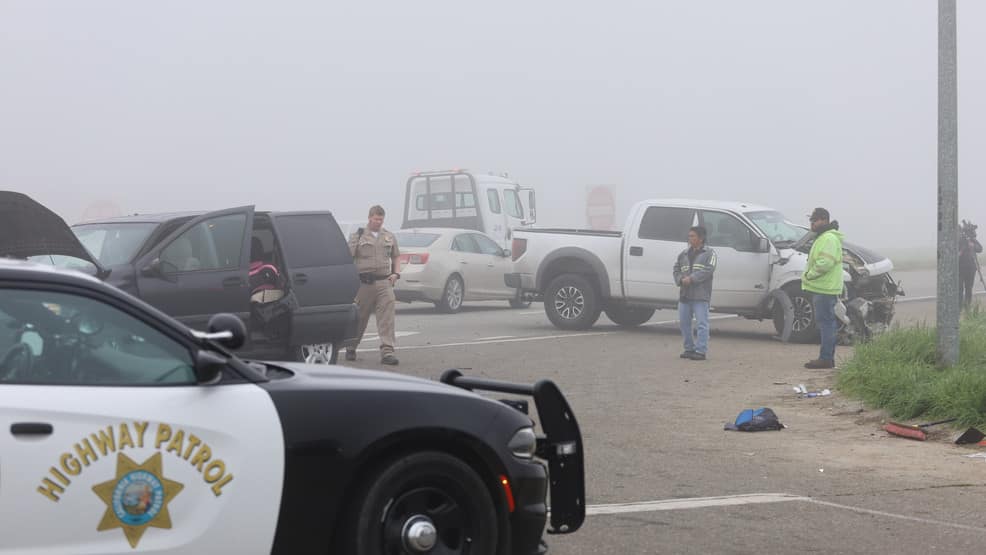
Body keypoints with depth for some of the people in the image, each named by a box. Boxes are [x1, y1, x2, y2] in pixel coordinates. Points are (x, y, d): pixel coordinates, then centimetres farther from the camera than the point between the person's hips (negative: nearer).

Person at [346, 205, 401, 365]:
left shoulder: (389, 237, 16)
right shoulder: (358, 236, 4)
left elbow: (396, 257, 24)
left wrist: (396, 273, 7)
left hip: (384, 282, 2)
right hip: (364, 283, -2)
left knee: (387, 316, -10)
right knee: (360, 317, 7)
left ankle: (387, 351, -13)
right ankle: (351, 348, 24)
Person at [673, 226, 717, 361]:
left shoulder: (709, 253, 1)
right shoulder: (684, 254, 18)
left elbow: (708, 270, -13)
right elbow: (676, 269, 16)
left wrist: (692, 278, -19)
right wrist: (681, 280, -6)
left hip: (701, 295, -6)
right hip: (684, 294, 6)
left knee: (702, 323, -9)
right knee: (684, 322, 9)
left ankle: (701, 351, -9)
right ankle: (689, 348, 20)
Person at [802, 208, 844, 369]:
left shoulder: (829, 238, -15)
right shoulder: (822, 237, 22)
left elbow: (825, 263, -25)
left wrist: (809, 275, -14)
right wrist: (809, 275, 15)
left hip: (825, 289, -11)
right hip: (822, 288, 11)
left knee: (826, 323, -10)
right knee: (827, 324, 13)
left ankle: (825, 359, -11)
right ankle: (828, 358, 18)